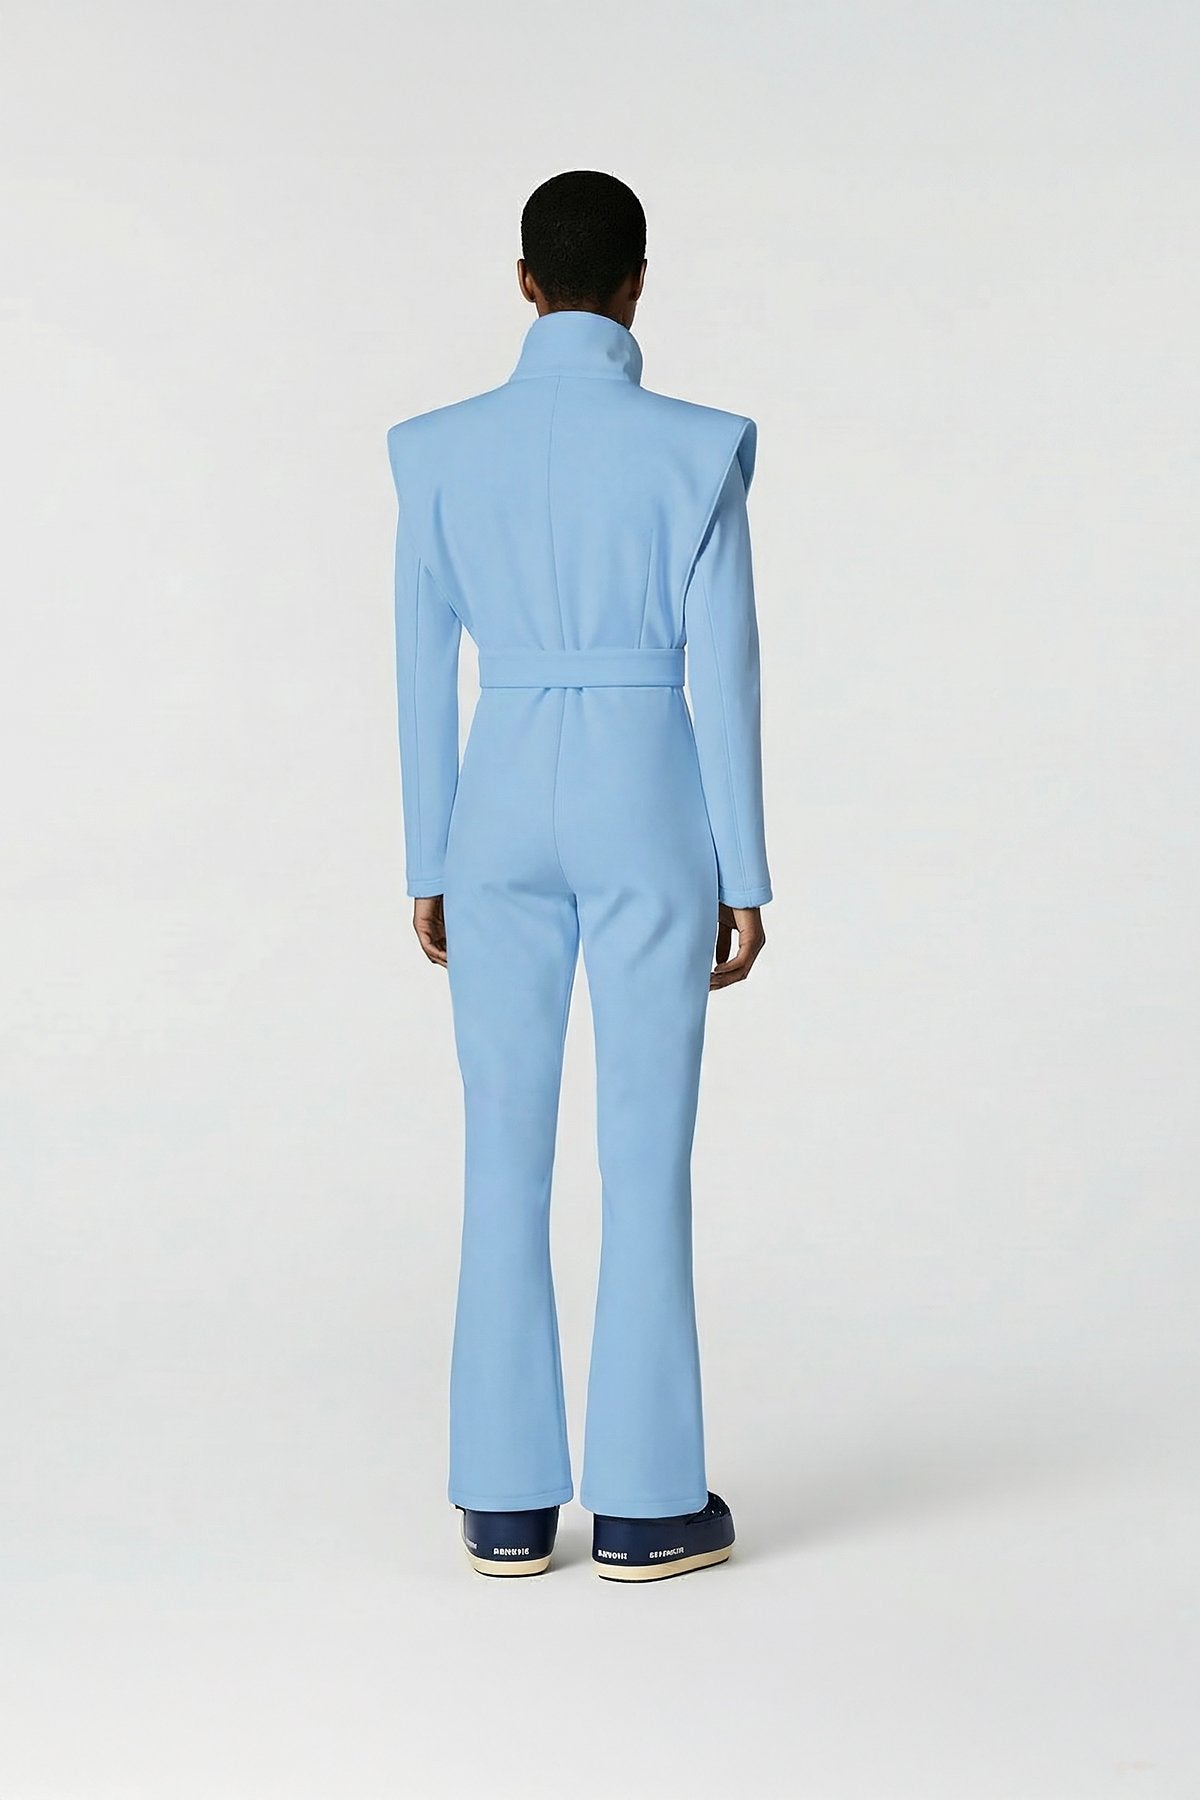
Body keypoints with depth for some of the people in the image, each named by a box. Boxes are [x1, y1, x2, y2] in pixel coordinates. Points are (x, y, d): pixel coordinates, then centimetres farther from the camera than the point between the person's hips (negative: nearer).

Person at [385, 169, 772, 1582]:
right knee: (647, 1159, 4)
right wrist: (745, 876, -1)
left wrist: (428, 867, 12)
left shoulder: (437, 450, 0)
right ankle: (644, 1500, 8)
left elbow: (424, 671, 3)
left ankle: (507, 1500, 11)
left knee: (506, 1157, 9)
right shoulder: (698, 448, -9)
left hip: (500, 816, 3)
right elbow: (722, 670, -8)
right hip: (649, 817, -2)